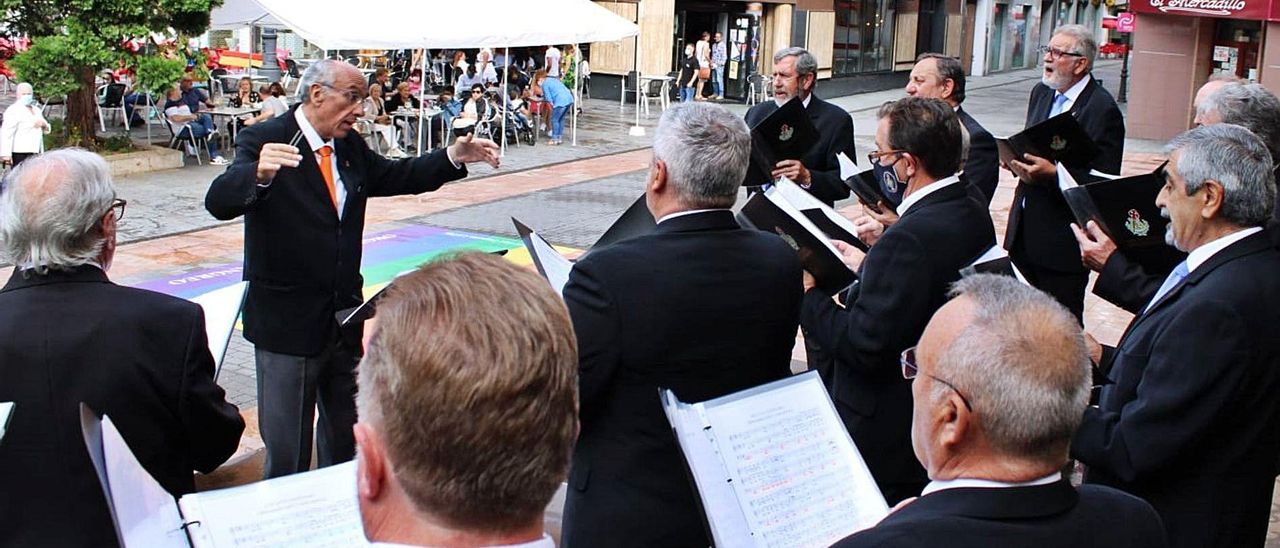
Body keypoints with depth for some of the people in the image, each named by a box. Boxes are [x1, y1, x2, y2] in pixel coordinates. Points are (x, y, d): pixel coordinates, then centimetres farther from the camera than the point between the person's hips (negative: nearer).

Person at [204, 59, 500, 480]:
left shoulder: (351, 147, 6)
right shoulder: (263, 140, -15)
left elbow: (394, 177, 19)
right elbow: (219, 203, -28)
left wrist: (455, 157, 4)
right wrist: (259, 174, -50)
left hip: (345, 315, 7)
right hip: (287, 322, -7)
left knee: (346, 436, 23)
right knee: (287, 449, 3)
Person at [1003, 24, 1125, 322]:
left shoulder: (1102, 109, -14)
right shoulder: (1041, 93, 10)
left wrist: (1053, 174, -27)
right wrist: (1017, 160, -2)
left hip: (1063, 239, -7)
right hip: (1024, 230, 7)